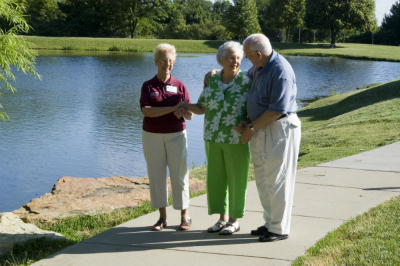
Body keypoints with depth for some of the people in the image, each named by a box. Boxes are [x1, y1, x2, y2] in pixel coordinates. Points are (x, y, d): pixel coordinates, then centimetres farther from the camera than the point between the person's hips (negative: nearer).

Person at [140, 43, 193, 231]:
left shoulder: (179, 86, 4)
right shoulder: (148, 86, 2)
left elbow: (190, 115, 3)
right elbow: (146, 110, -14)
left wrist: (183, 111, -20)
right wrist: (173, 108, -20)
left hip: (176, 135, 0)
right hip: (152, 136, 0)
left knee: (179, 175, 1)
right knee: (156, 175, 4)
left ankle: (185, 216, 12)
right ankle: (162, 217, 14)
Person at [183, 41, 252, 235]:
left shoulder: (246, 83, -7)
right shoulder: (211, 81, 4)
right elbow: (202, 108, 8)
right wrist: (187, 106, -11)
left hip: (237, 141, -4)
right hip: (213, 139, 4)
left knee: (236, 180, 3)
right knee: (216, 178, 10)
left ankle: (234, 221, 17)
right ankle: (223, 218, 24)